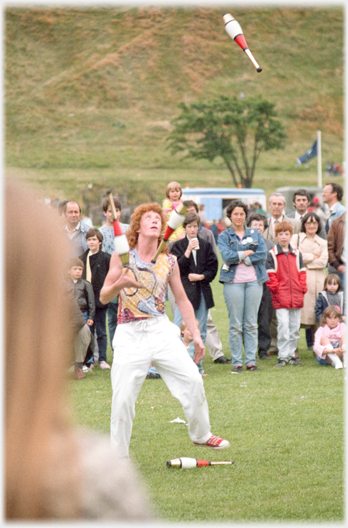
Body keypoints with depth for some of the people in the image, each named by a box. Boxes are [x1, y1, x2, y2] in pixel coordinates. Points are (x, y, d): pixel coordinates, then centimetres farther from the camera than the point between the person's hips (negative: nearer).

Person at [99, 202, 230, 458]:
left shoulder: (169, 262, 8)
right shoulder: (122, 256, 2)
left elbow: (182, 300, 16)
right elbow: (104, 297, 3)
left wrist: (196, 334, 10)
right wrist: (119, 284, -19)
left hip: (161, 330, 2)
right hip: (130, 334, -2)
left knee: (192, 380, -6)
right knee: (123, 396, -7)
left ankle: (201, 434, 16)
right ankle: (119, 454, 9)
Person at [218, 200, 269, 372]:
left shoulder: (255, 234, 13)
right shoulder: (224, 236, 6)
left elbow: (263, 254, -2)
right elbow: (227, 256, -10)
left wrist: (239, 259, -9)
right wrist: (248, 252, -7)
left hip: (254, 281, 2)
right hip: (233, 282, -2)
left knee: (251, 324, 3)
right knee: (235, 325, -3)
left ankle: (251, 361, 7)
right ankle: (237, 362, 1)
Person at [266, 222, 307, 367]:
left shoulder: (296, 254, 12)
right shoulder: (272, 254, 0)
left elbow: (302, 272, 15)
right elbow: (270, 275, -2)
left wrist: (302, 288, 4)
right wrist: (275, 288, -11)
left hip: (296, 297, 4)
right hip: (280, 298, -4)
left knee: (295, 328, 7)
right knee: (283, 327, -11)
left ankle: (291, 355, 17)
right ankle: (282, 357, -5)